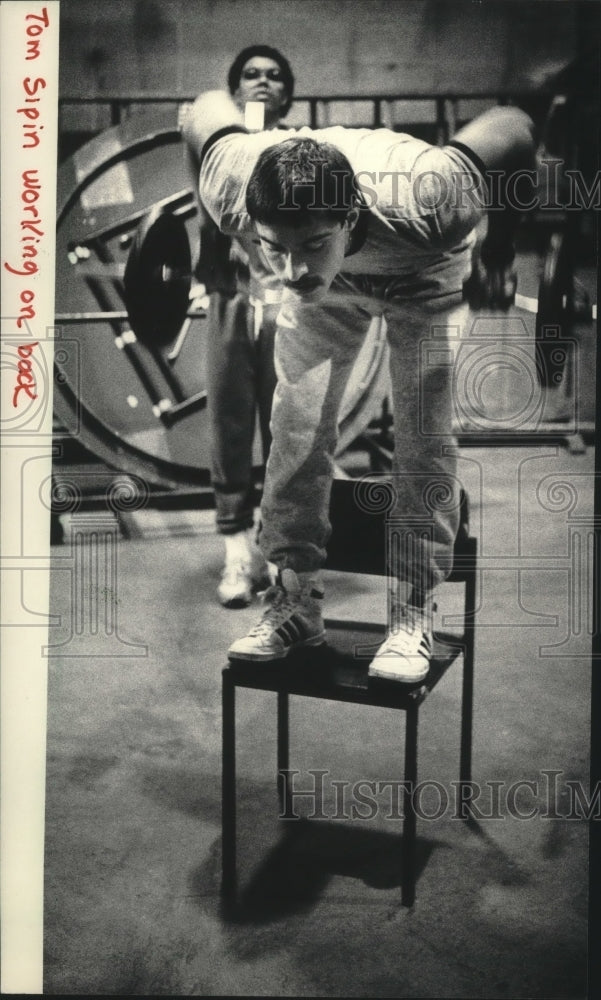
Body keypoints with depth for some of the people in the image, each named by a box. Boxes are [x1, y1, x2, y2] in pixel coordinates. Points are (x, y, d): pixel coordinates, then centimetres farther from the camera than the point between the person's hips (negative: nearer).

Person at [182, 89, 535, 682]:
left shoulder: (423, 201, -46)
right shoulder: (231, 192, -38)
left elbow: (512, 126, -28)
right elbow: (211, 107, -16)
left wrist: (499, 254, -16)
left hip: (423, 279, -2)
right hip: (329, 287, 3)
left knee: (423, 442, -11)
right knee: (295, 427, -5)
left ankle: (413, 619, 0)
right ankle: (295, 602, 8)